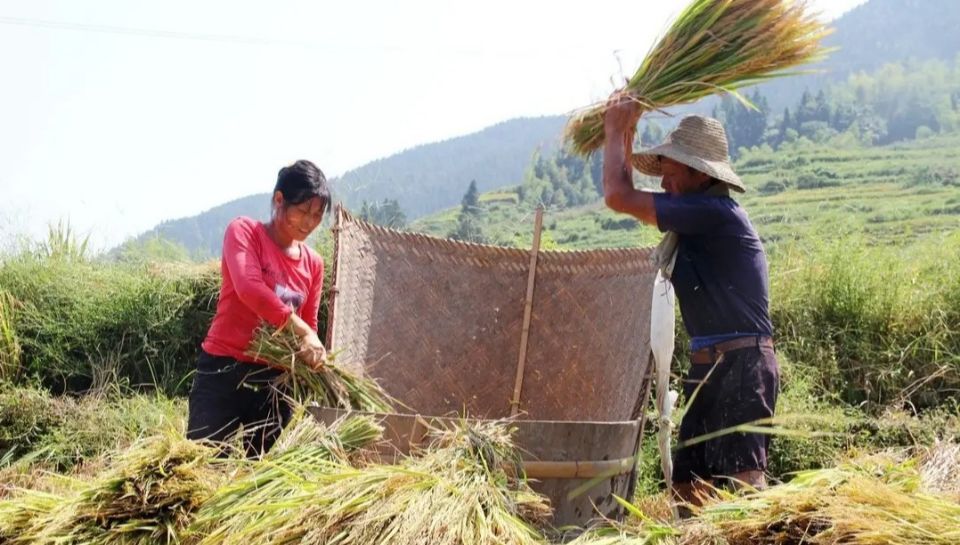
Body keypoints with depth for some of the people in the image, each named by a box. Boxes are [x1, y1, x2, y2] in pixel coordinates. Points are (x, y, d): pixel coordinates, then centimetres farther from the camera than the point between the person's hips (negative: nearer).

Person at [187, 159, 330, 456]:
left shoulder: (314, 263, 11)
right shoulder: (244, 231, -4)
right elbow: (249, 288, -21)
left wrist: (313, 354, -3)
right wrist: (301, 330, -26)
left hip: (276, 380, 5)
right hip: (224, 371, -5)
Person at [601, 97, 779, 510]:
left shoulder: (714, 213, -15)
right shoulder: (697, 220, 15)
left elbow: (618, 197, -16)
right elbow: (627, 197, 28)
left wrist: (615, 130, -2)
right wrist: (626, 133, 22)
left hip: (740, 366, -10)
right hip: (711, 367, 10)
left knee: (740, 477, -15)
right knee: (688, 483, 12)